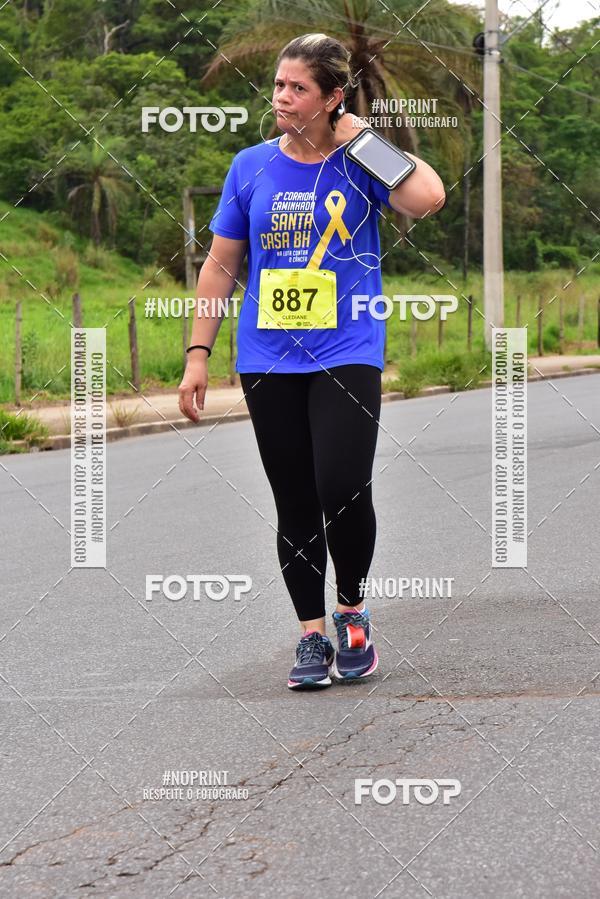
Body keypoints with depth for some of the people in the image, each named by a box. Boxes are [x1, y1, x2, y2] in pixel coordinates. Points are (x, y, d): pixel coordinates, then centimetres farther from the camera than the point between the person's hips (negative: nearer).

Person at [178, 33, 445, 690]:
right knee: (295, 505, 6)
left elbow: (428, 198, -21)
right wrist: (198, 353, 6)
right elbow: (221, 266, 11)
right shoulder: (252, 167, 6)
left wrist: (362, 138, -11)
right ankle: (312, 636, 17)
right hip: (268, 361, 3)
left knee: (343, 490, -17)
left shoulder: (358, 163, -1)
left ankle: (352, 611, 8)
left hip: (347, 356, -3)